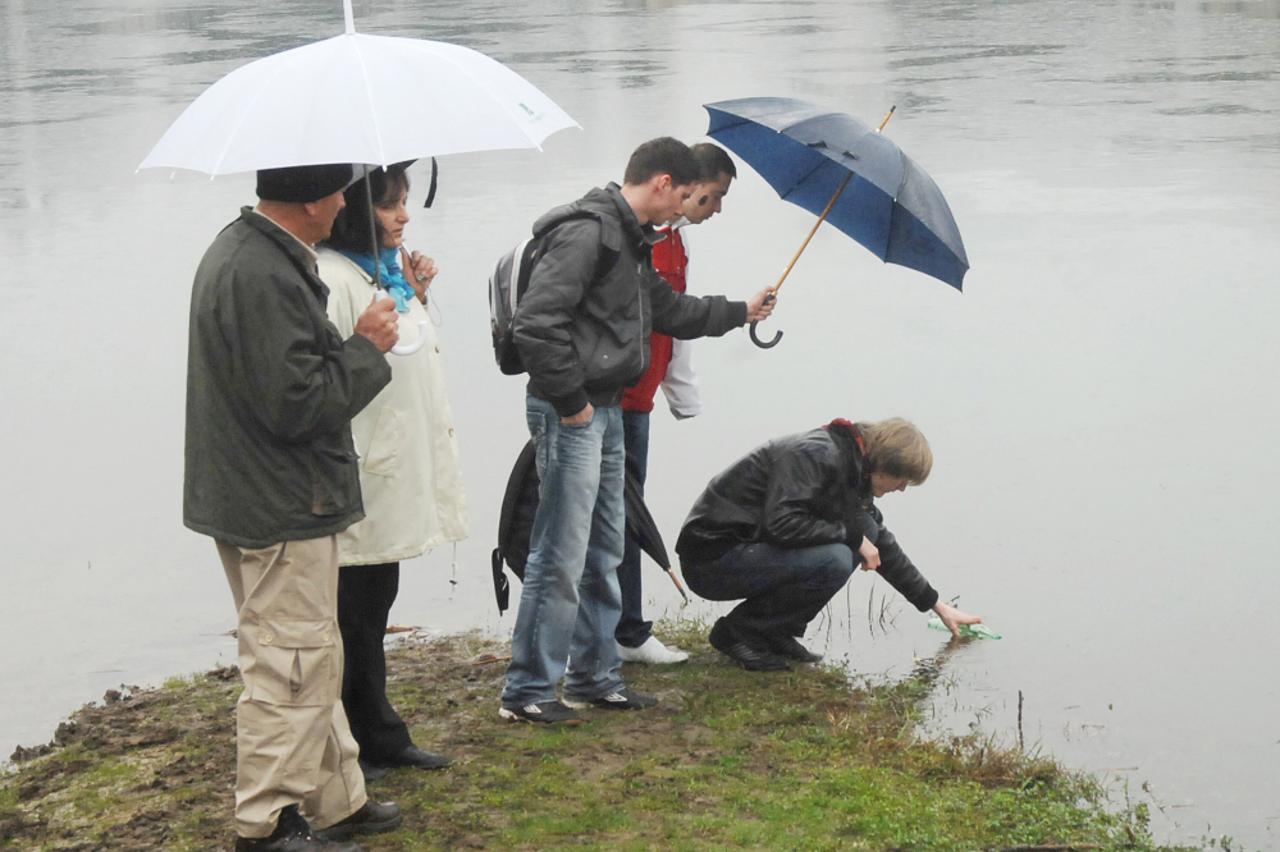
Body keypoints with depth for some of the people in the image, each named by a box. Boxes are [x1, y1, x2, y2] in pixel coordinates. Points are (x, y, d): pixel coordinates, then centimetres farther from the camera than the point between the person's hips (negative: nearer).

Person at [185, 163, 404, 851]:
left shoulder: (238, 250, 11)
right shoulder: (266, 278, -24)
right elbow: (296, 405, -26)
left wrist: (351, 347, 13)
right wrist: (365, 347, -14)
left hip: (255, 500, 11)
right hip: (280, 511, -11)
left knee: (311, 663, 19)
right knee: (289, 670, -1)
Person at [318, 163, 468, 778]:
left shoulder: (389, 267, 11)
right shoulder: (332, 279, -20)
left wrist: (417, 297, 9)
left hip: (396, 469, 10)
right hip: (360, 475, -10)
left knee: (375, 610, 19)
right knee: (351, 613, 2)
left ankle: (380, 736, 30)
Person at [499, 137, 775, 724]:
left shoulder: (633, 240, 16)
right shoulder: (588, 232, -17)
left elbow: (668, 310, 34)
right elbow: (536, 323, -25)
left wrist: (740, 312, 43)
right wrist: (569, 399, -19)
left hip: (606, 411, 10)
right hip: (570, 414, -10)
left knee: (603, 553, 16)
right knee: (560, 558, -7)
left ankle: (594, 677, 26)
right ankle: (527, 692, 0)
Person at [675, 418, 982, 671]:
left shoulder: (853, 474, 12)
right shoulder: (815, 454, -19)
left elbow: (883, 547, 24)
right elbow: (782, 522, -30)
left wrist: (937, 604, 25)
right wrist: (851, 535, -17)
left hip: (753, 550, 10)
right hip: (712, 557, -10)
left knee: (865, 528, 3)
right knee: (834, 561, -27)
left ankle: (777, 632, 5)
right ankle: (739, 631, -9)